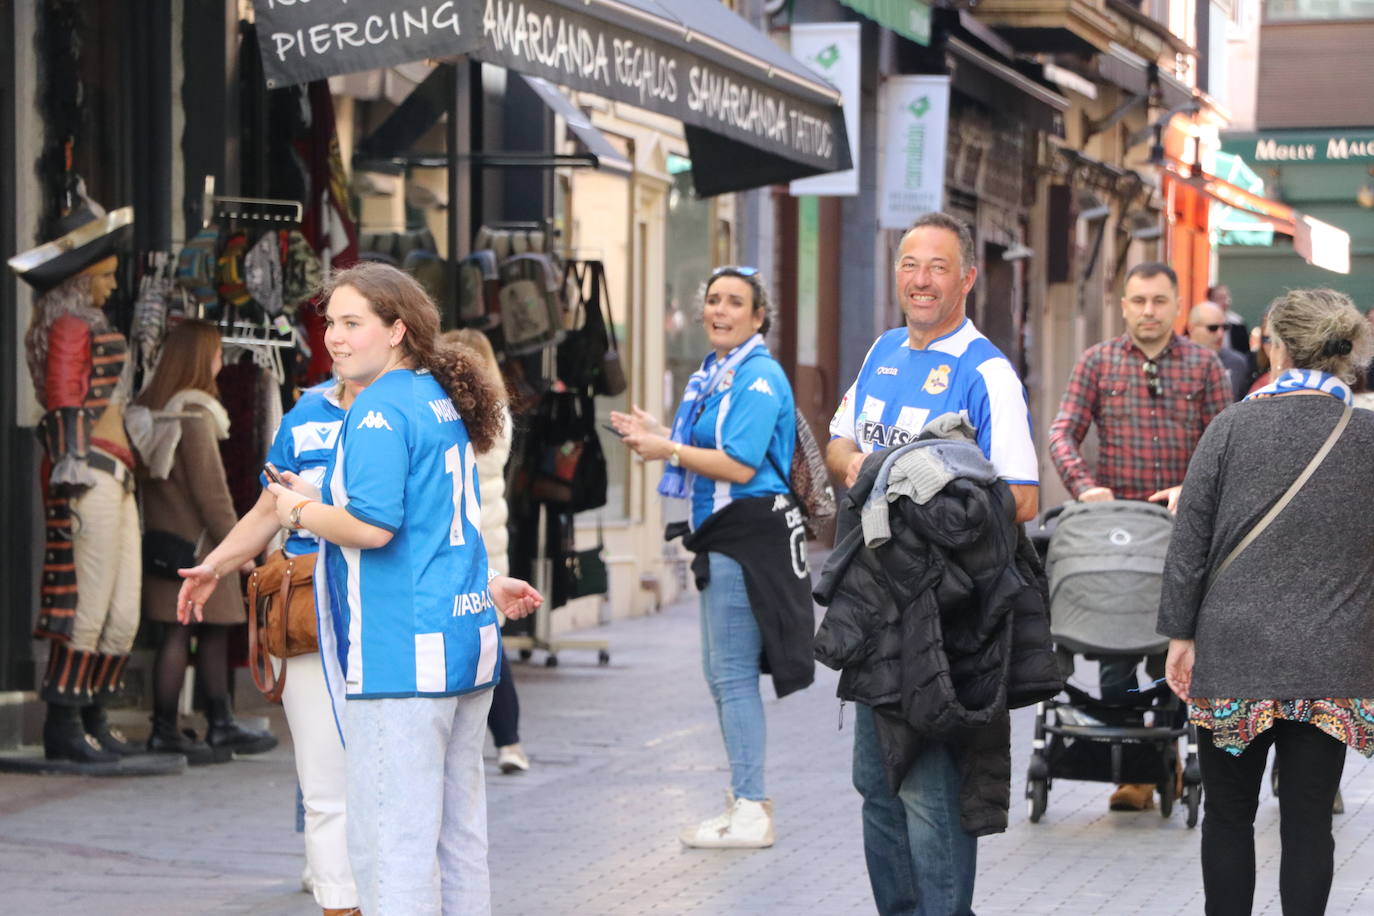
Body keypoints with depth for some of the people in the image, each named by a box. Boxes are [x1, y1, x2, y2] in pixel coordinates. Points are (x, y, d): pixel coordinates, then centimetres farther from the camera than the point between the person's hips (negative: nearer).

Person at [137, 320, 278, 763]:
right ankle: (164, 731, -1)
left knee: (214, 631, 13)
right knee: (178, 633, -5)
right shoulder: (194, 413, -16)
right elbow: (209, 487, -17)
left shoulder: (153, 405, 13)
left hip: (166, 534, 9)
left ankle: (221, 726, 18)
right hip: (192, 540, -9)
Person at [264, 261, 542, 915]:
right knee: (458, 833, 14)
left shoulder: (380, 410, -12)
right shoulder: (442, 402, 16)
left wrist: (300, 511, -6)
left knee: (391, 842, -7)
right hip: (467, 641, 10)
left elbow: (372, 525, -21)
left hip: (402, 653, -10)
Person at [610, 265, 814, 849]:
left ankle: (752, 813, -5)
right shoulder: (714, 374, 17)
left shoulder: (758, 378, -13)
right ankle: (743, 800, 23)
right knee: (721, 673, 15)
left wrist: (669, 451, -13)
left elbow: (740, 465, -20)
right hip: (720, 536, 11)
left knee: (733, 673, -9)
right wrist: (656, 434, 12)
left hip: (749, 533, -11)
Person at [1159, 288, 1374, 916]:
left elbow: (1189, 539, -4)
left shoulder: (1234, 427, -5)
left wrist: (1181, 634, 4)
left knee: (1228, 815, 11)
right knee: (1309, 821, 5)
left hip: (1235, 653, -1)